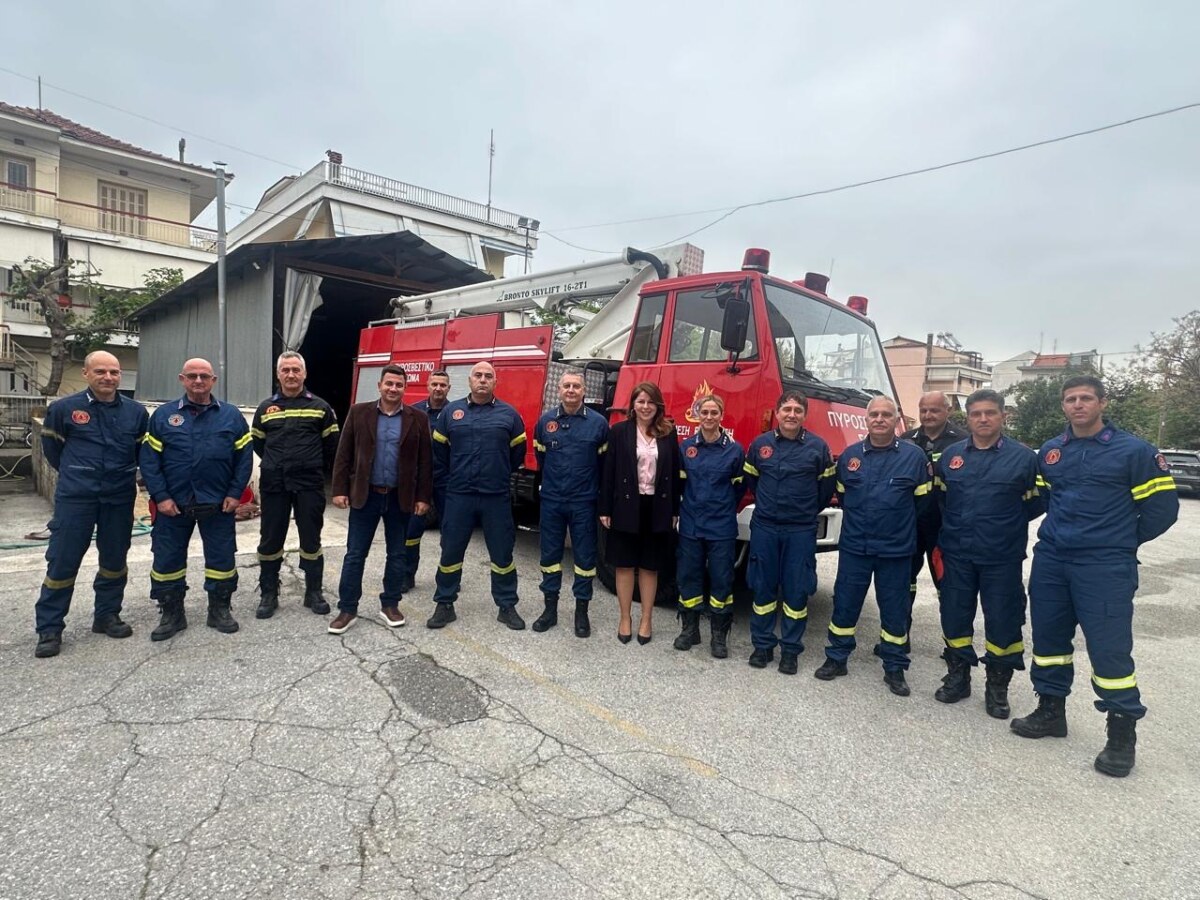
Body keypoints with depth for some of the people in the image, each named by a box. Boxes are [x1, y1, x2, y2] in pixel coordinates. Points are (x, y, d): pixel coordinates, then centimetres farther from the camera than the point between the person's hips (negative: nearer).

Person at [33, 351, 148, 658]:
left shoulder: (136, 412, 2)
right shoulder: (63, 408, -4)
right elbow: (51, 447, 9)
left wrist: (123, 473, 13)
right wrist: (74, 474, 14)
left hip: (120, 498, 3)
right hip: (75, 498, -2)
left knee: (115, 560, 11)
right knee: (62, 561, 0)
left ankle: (107, 616, 27)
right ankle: (49, 629, 11)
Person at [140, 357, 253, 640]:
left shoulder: (231, 415, 3)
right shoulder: (163, 415, 3)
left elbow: (244, 456, 2)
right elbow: (149, 459, 0)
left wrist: (235, 493, -5)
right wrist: (160, 497, -8)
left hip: (219, 505, 0)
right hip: (173, 505, 0)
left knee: (222, 558, 8)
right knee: (167, 560, 8)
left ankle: (220, 610, 24)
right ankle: (171, 614, 24)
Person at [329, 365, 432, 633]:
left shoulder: (418, 419, 0)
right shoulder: (359, 412, 1)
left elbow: (425, 461, 1)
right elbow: (344, 454, 1)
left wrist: (423, 497, -3)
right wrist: (340, 490, -4)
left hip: (401, 498, 1)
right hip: (365, 495, 0)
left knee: (396, 554, 10)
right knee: (354, 554, 4)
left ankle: (390, 605, 23)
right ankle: (347, 609, 14)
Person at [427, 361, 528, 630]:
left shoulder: (509, 413, 1)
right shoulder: (452, 411, 4)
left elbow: (518, 450, 11)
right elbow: (439, 448, 14)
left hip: (496, 497, -1)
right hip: (458, 495, 1)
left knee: (502, 553, 7)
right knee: (450, 552, 8)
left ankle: (507, 607, 20)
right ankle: (444, 605, 23)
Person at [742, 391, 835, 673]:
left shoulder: (818, 447, -2)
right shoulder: (759, 444, 2)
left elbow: (826, 488, 6)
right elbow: (750, 480, 16)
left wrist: (807, 511, 11)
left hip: (801, 530, -1)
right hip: (764, 527, 1)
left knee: (797, 589, 4)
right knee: (763, 586, 7)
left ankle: (791, 649, 17)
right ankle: (762, 644, 20)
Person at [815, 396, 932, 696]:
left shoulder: (914, 456, -3)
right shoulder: (850, 455, 4)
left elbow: (922, 500, 4)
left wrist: (897, 523, 8)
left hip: (895, 548, -1)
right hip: (853, 546, 2)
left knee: (894, 608, 9)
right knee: (845, 603, 8)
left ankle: (895, 668, 23)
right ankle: (836, 658, 22)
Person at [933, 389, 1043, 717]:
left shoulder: (1024, 457, -4)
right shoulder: (950, 455, 5)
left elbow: (1037, 503, 2)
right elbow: (939, 496, 17)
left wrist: (1007, 524, 2)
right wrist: (955, 524, 10)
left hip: (1002, 558, -2)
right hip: (956, 555, 3)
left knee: (1002, 622, 5)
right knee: (954, 616, 10)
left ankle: (998, 687, 22)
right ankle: (958, 677, 27)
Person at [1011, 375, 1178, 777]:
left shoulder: (1134, 451, -5)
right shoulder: (1049, 452, 9)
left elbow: (1162, 505, -2)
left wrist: (1122, 540, 3)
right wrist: (1062, 531, 14)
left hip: (1105, 567, -5)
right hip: (1050, 561, 5)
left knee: (1109, 647, -4)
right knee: (1048, 637, 12)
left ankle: (1122, 733, 12)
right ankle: (1051, 710, 28)